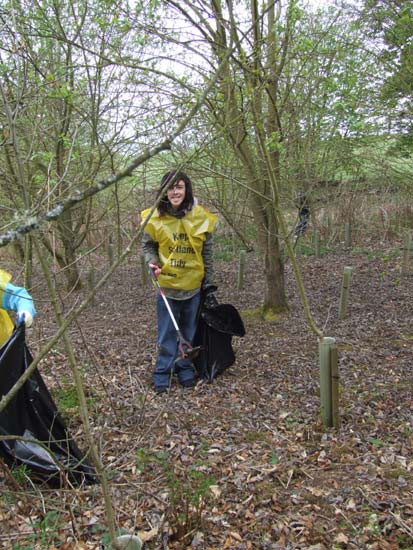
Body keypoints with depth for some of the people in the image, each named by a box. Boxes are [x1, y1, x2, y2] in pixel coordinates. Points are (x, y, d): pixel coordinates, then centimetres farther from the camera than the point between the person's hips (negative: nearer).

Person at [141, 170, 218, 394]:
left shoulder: (201, 217, -4)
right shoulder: (155, 217, -6)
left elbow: (207, 254, 3)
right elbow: (147, 246, 6)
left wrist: (209, 284, 3)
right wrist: (153, 262, -15)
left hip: (193, 285, 1)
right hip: (166, 284, -1)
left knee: (189, 332, 13)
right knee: (167, 333, 3)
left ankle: (186, 370, 29)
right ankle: (162, 375, 17)